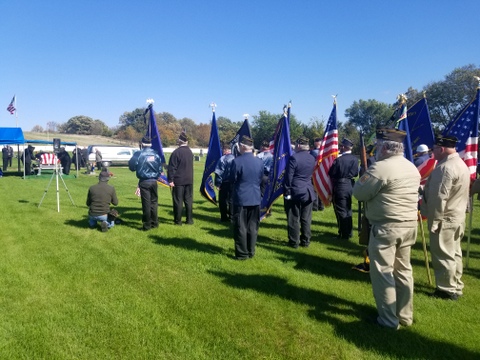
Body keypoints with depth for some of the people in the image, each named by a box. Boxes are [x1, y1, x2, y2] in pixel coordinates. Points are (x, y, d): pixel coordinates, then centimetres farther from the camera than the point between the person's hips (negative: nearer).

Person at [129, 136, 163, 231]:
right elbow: (160, 168, 6)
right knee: (154, 202, 14)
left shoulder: (138, 154, -9)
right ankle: (154, 223, 21)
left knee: (146, 203, 2)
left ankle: (147, 225, 7)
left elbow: (132, 167, -6)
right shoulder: (156, 154, 1)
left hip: (144, 182, -3)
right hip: (154, 181, 3)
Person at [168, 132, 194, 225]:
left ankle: (178, 221, 4)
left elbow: (172, 167, -14)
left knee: (178, 201, 0)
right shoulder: (190, 152, 9)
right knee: (189, 200, 9)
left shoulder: (176, 152, -12)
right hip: (189, 180, 6)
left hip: (178, 180, -6)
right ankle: (189, 220, 12)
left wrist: (171, 180, -11)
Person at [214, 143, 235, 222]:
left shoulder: (222, 159, -12)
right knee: (231, 200, 12)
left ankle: (224, 217, 11)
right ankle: (231, 217, 13)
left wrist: (217, 184, -6)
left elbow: (218, 172, -12)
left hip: (224, 183, -4)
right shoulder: (235, 158, 1)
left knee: (223, 201, 8)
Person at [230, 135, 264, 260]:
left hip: (241, 198, -4)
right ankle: (251, 252, 20)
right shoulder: (259, 161, 0)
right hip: (255, 198, 4)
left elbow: (232, 180, -6)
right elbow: (260, 180, 8)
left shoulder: (237, 161, -15)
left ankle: (242, 253, 10)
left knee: (240, 227, 5)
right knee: (253, 227, 12)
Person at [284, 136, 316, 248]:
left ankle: (294, 242, 9)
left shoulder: (294, 158, -14)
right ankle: (305, 241, 18)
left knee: (294, 219, 3)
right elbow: (312, 175, 12)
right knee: (306, 219, 11)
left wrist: (286, 191, -7)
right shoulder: (312, 158, 7)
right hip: (309, 192, 6)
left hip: (295, 192, -6)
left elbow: (289, 176, -13)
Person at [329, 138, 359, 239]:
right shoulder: (355, 159, 0)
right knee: (348, 210, 17)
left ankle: (344, 234, 9)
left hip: (340, 186, -7)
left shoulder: (339, 159, -20)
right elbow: (356, 173, 7)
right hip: (350, 185, 7)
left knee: (341, 211, 3)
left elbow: (331, 173, -12)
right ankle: (349, 232, 26)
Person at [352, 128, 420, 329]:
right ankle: (405, 315, 28)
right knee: (403, 270, 16)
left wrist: (365, 176, 3)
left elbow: (359, 193, -13)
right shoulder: (412, 168, 10)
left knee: (383, 271, 3)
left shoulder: (381, 167, -19)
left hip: (386, 227, -8)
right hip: (409, 225, 9)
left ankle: (389, 319, 11)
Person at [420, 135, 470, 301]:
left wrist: (434, 221, -18)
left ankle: (447, 290, 10)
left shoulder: (445, 167, -22)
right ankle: (456, 286, 28)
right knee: (454, 253, 17)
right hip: (457, 217, 10)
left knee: (443, 255, 0)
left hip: (444, 219, -10)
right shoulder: (460, 163, 12)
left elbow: (439, 198, -24)